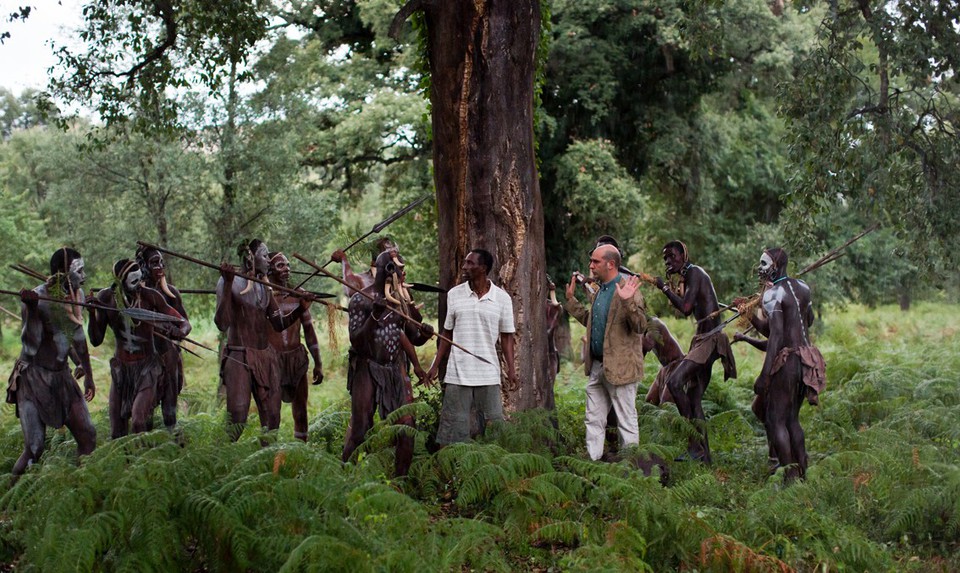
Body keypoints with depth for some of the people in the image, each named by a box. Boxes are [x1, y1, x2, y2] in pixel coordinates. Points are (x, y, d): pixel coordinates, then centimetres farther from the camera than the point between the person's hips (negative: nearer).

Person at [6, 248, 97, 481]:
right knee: (34, 448, -12)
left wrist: (88, 374, 22)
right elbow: (31, 343, -24)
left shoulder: (76, 295, 4)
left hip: (62, 376, 7)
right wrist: (31, 309, -37)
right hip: (34, 377, -7)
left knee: (87, 435, 1)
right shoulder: (36, 297, -17)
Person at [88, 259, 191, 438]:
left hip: (147, 366, -3)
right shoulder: (106, 297, -5)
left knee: (139, 420, -23)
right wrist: (92, 315, -19)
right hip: (121, 368, 3)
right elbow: (96, 341, -3)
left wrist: (180, 332, -30)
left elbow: (184, 323, -7)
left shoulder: (149, 296, -12)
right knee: (117, 434, 7)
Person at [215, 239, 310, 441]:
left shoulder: (264, 287, 14)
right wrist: (228, 284, -24)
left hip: (265, 357, 7)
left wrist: (301, 308, 0)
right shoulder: (230, 282, -5)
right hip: (239, 358, -6)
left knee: (272, 420, 5)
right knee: (237, 420, -13)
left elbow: (279, 324, 16)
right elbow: (222, 323, -17)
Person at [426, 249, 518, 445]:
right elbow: (447, 333, 10)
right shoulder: (454, 294, 4)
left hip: (489, 376, -1)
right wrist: (435, 366, 6)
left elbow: (506, 336, 4)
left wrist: (511, 370, -3)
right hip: (457, 375, 1)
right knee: (451, 430, 2)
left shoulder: (502, 298, 0)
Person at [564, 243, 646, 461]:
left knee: (626, 422, 2)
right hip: (597, 366, 9)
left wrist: (628, 301, -35)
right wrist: (570, 299, 24)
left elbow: (641, 326, -22)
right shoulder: (599, 290, 12)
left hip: (620, 368, -9)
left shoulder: (627, 289, -15)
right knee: (594, 421, 14)